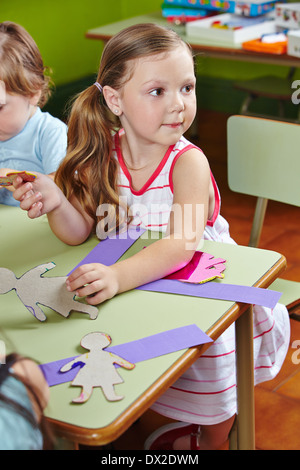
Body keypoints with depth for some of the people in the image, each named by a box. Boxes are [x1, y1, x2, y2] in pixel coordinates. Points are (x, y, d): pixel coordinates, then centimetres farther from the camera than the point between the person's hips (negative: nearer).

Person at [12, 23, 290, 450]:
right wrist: (55, 203, -32)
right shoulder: (101, 156, -9)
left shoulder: (188, 162, -21)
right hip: (130, 286, 4)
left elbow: (183, 244, -34)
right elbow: (78, 232, -10)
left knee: (210, 349, -21)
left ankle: (212, 439, 14)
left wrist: (120, 277, -50)